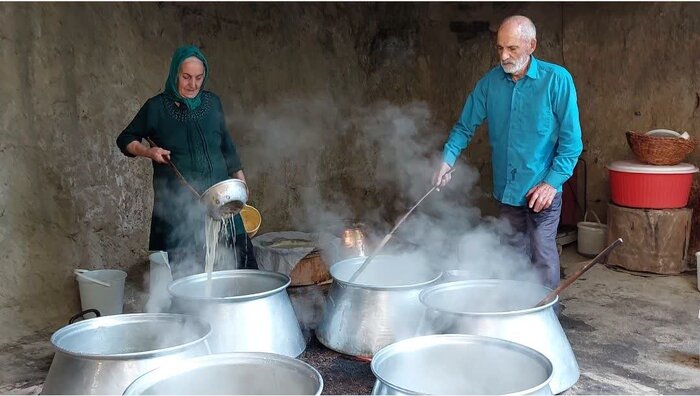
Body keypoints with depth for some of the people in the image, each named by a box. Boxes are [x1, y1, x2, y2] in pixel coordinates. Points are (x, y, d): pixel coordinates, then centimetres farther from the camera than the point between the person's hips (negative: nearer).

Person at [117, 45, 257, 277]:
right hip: (177, 204, -3)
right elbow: (125, 140, 10)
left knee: (240, 252, -1)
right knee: (183, 271, -6)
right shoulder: (157, 107, 0)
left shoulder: (212, 103, 9)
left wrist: (239, 178, 19)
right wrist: (148, 151, -8)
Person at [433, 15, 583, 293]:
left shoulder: (557, 79, -10)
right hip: (506, 189, 5)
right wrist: (447, 160, -7)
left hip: (541, 189, -4)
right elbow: (465, 126, 8)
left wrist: (552, 182, -15)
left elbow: (571, 139, -9)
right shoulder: (490, 82, 2)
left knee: (542, 258, -4)